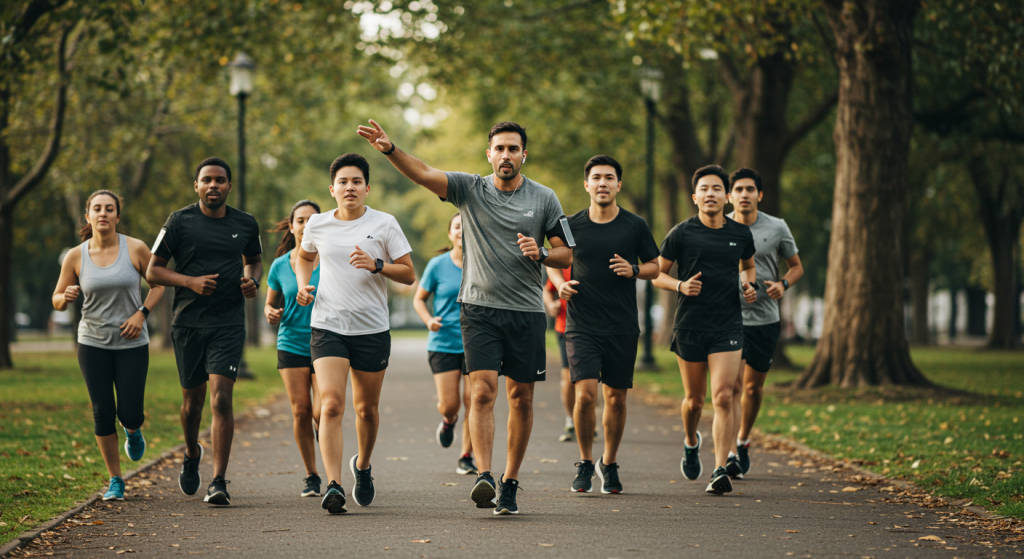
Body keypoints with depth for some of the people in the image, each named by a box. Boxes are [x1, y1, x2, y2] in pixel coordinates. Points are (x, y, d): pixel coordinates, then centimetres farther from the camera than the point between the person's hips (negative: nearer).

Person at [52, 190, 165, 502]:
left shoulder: (135, 249, -6)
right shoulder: (75, 257, -2)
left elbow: (159, 283, 5)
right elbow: (57, 301, 6)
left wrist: (141, 314, -9)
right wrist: (66, 297, -18)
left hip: (131, 344, -1)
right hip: (93, 344, 1)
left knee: (129, 414, -4)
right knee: (103, 412, -1)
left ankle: (133, 431, 36)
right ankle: (115, 481, 13)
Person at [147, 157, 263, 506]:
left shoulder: (245, 224, 6)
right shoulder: (180, 222, -1)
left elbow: (255, 260, 25)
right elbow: (153, 271, 2)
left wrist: (253, 281, 1)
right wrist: (190, 281, -14)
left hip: (229, 324, 0)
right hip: (188, 323, 0)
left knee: (221, 398, -13)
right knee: (193, 397, 11)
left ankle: (219, 482, -12)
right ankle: (192, 455, 42)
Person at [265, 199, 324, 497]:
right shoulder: (280, 265, 5)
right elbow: (270, 304, 16)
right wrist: (271, 314, -6)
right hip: (291, 345, 2)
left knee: (322, 413, -13)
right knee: (300, 411, -2)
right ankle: (311, 475, 12)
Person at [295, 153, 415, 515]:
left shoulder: (384, 224, -2)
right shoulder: (317, 225, 3)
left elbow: (409, 274, 0)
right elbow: (304, 257, 25)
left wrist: (377, 265, -17)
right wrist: (303, 285, 6)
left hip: (372, 329, 0)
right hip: (327, 326, 0)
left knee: (367, 409, 11)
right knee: (331, 405, -16)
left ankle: (362, 466, 39)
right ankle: (333, 485, -20)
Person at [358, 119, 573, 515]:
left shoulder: (544, 199, 4)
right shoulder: (469, 189, 1)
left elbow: (566, 255, 9)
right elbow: (423, 174, -13)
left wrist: (541, 252, -13)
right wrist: (389, 150, -30)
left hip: (526, 311, 1)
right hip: (479, 308, -1)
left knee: (521, 398, 5)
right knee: (482, 391, -15)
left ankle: (510, 483, 15)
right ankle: (484, 477, -19)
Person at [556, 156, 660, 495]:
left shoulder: (635, 226, 2)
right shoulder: (571, 225, 2)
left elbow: (655, 267, 11)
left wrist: (634, 270, -10)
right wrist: (561, 285, -5)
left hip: (623, 327, 1)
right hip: (581, 325, -1)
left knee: (616, 398, 6)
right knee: (585, 394, -14)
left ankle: (609, 464, 26)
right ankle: (585, 462, 6)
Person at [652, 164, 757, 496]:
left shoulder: (740, 234, 6)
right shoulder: (682, 234, -2)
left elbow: (748, 265, 26)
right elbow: (656, 273, 4)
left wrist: (749, 285, 5)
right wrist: (681, 286, -15)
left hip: (728, 327, 0)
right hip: (689, 327, 0)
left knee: (723, 397, -12)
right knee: (694, 399, 10)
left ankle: (721, 470, -11)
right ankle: (691, 443, 42)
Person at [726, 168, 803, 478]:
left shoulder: (777, 228, 1)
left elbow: (796, 266, 12)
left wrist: (783, 284, -8)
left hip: (764, 319, 1)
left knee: (753, 386, 11)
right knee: (732, 385, -13)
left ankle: (743, 442, 33)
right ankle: (731, 453, -17)